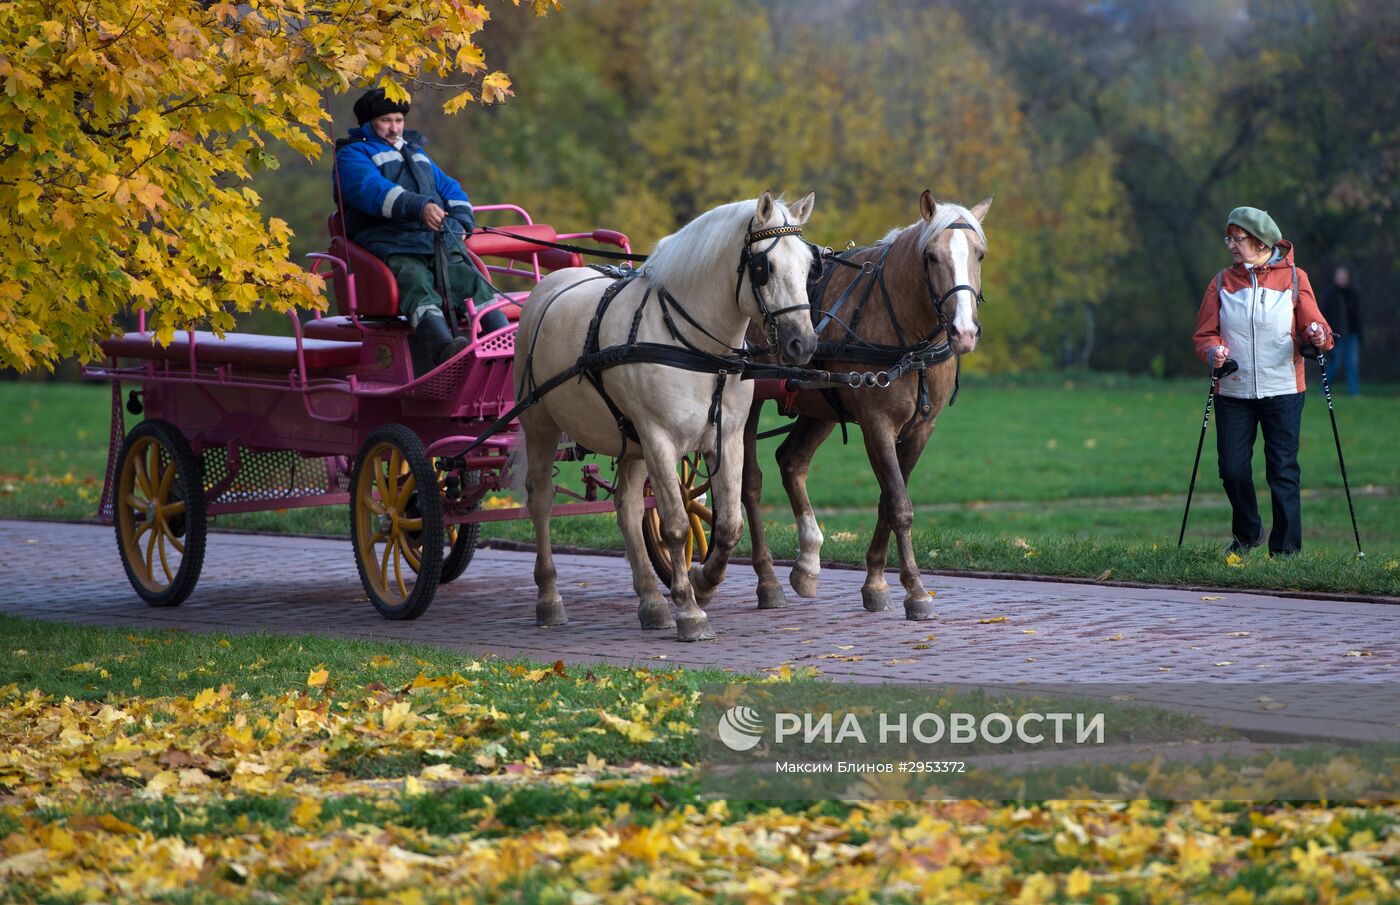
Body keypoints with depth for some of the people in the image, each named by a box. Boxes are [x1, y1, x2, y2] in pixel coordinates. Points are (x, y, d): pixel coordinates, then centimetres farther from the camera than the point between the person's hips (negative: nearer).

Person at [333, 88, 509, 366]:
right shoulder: (352, 155, 11)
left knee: (473, 283, -23)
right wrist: (418, 206, -27)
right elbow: (372, 189, -10)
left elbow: (450, 188, 35)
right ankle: (445, 350, -61)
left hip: (440, 242, 6)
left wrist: (461, 220, 10)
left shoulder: (415, 152, 36)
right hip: (392, 247, -6)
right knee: (417, 287, -36)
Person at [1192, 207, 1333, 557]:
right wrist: (1213, 351, -17)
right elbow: (1205, 334, 5)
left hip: (1283, 390, -2)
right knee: (1233, 469, -1)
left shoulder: (1294, 278, 3)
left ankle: (1286, 549, 5)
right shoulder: (1222, 282, 8)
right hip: (1233, 393, 2)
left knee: (1283, 471, -3)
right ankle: (1247, 532, 25)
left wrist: (1318, 335, -23)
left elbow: (1313, 326, 0)